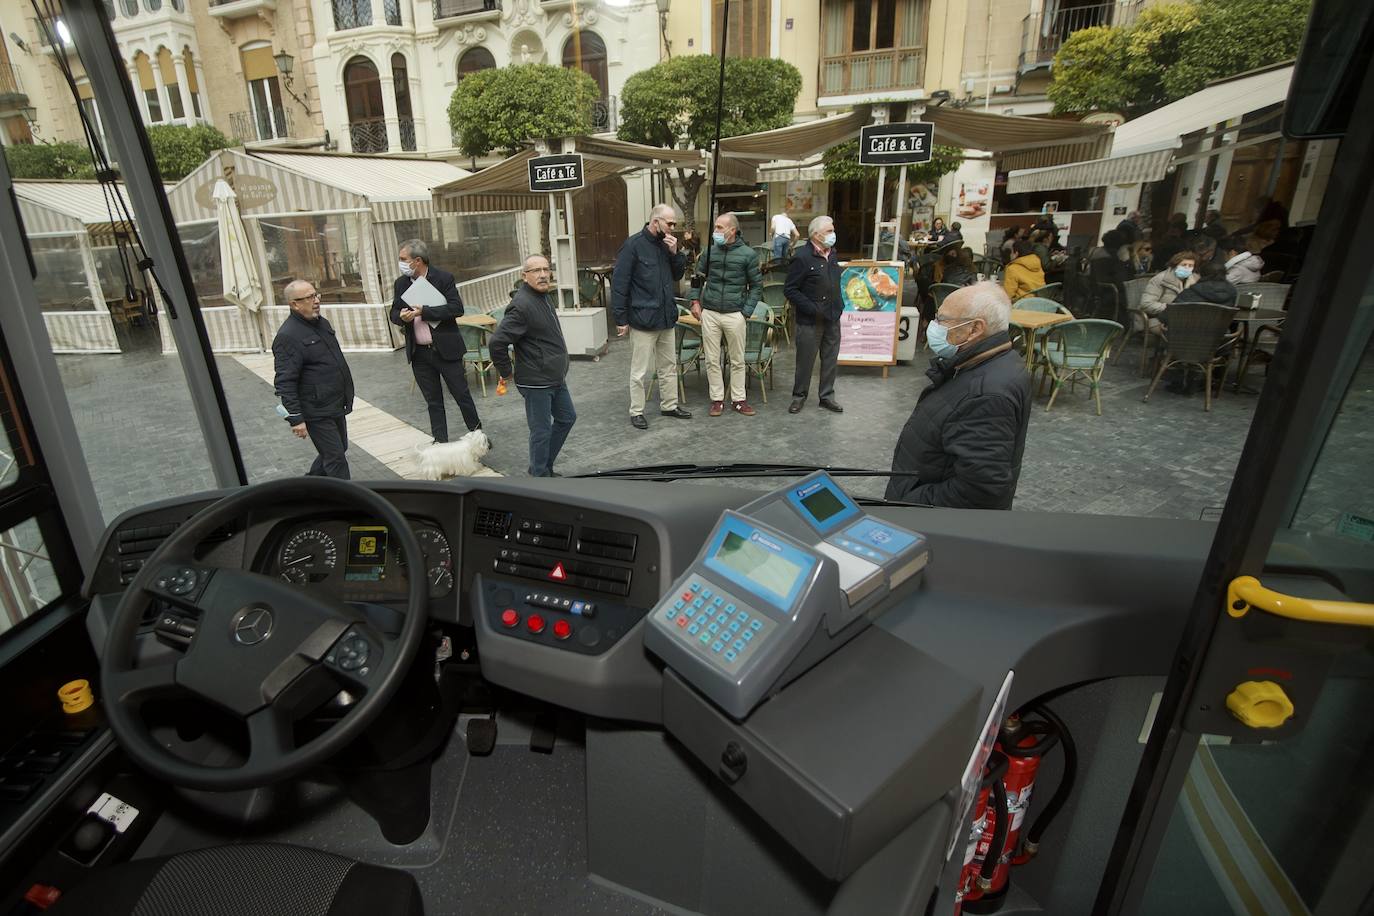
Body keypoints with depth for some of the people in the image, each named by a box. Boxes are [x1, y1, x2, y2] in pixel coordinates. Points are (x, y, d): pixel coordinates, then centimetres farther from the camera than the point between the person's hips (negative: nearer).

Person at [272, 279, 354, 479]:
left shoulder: (321, 322, 10)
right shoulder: (287, 337, -18)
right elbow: (284, 382, -20)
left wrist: (345, 399, 25)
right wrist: (295, 418, -22)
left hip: (335, 406, 9)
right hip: (317, 412, -9)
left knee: (336, 452, 20)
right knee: (336, 459, -4)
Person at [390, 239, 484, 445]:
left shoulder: (444, 278, -7)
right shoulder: (401, 283, 7)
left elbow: (457, 308, -16)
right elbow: (394, 314, 13)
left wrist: (423, 311, -19)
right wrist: (402, 316, -11)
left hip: (445, 349, -4)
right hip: (419, 353, 4)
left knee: (462, 395, 6)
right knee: (433, 402, 11)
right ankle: (440, 444, 19)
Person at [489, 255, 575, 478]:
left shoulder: (542, 297, 9)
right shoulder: (522, 305, -22)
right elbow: (497, 342, -26)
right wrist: (506, 373, -13)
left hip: (555, 379, 10)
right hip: (536, 383, -10)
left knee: (567, 418, 20)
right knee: (541, 431, 1)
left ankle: (545, 467, 33)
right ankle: (540, 475, 19)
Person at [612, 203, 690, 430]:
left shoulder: (666, 244, 9)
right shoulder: (633, 245, -12)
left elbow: (678, 275, 15)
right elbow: (619, 284, -13)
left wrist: (675, 253, -3)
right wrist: (621, 319, -14)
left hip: (667, 318, 7)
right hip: (643, 319, -7)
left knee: (669, 366, 15)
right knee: (640, 370, 2)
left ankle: (669, 405, 29)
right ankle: (636, 411, 14)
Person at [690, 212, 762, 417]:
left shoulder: (748, 254, -3)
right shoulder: (710, 251, 4)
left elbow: (757, 285, 2)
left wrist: (746, 311, -4)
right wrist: (695, 301, 4)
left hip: (734, 315, -2)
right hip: (709, 313, 2)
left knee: (737, 360, 7)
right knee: (712, 360, 5)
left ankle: (738, 399, 19)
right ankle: (717, 399, 16)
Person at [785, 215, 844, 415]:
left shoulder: (832, 254, 9)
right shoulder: (803, 257, -15)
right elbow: (790, 290, -16)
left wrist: (839, 305, 11)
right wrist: (812, 309, -19)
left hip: (832, 318, 7)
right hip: (811, 321, -7)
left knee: (831, 360, 12)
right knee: (805, 360, 5)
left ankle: (827, 396, 25)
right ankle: (799, 396, 22)